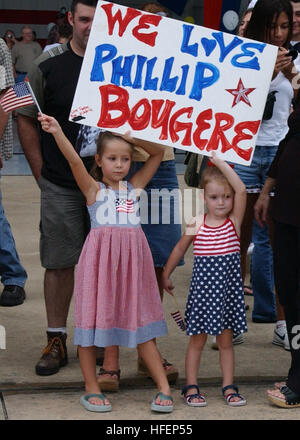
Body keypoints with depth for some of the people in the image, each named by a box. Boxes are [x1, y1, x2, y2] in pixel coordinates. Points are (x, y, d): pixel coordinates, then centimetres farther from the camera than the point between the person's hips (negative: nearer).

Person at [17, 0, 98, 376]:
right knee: (59, 263, 4)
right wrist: (41, 172, 0)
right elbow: (25, 120, 5)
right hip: (60, 186, -1)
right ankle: (56, 340, 14)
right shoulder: (49, 65, -1)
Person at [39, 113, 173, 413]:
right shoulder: (93, 189, 4)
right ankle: (92, 388, 14)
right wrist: (57, 133, -26)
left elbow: (159, 153, 16)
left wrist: (134, 138, 3)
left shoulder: (134, 187, 14)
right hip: (100, 257, -2)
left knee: (139, 322, 7)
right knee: (91, 317, 1)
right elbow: (74, 161, -12)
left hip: (132, 256, 3)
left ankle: (163, 388, 10)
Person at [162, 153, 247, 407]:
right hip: (203, 288, 0)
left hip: (227, 288, 0)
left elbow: (241, 190, -19)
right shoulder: (197, 224, -2)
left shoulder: (234, 221, -4)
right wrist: (166, 275, 15)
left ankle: (228, 386, 18)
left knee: (226, 340, 9)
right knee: (197, 340, 7)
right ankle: (191, 387, 15)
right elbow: (180, 249, 12)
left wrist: (219, 161, -20)